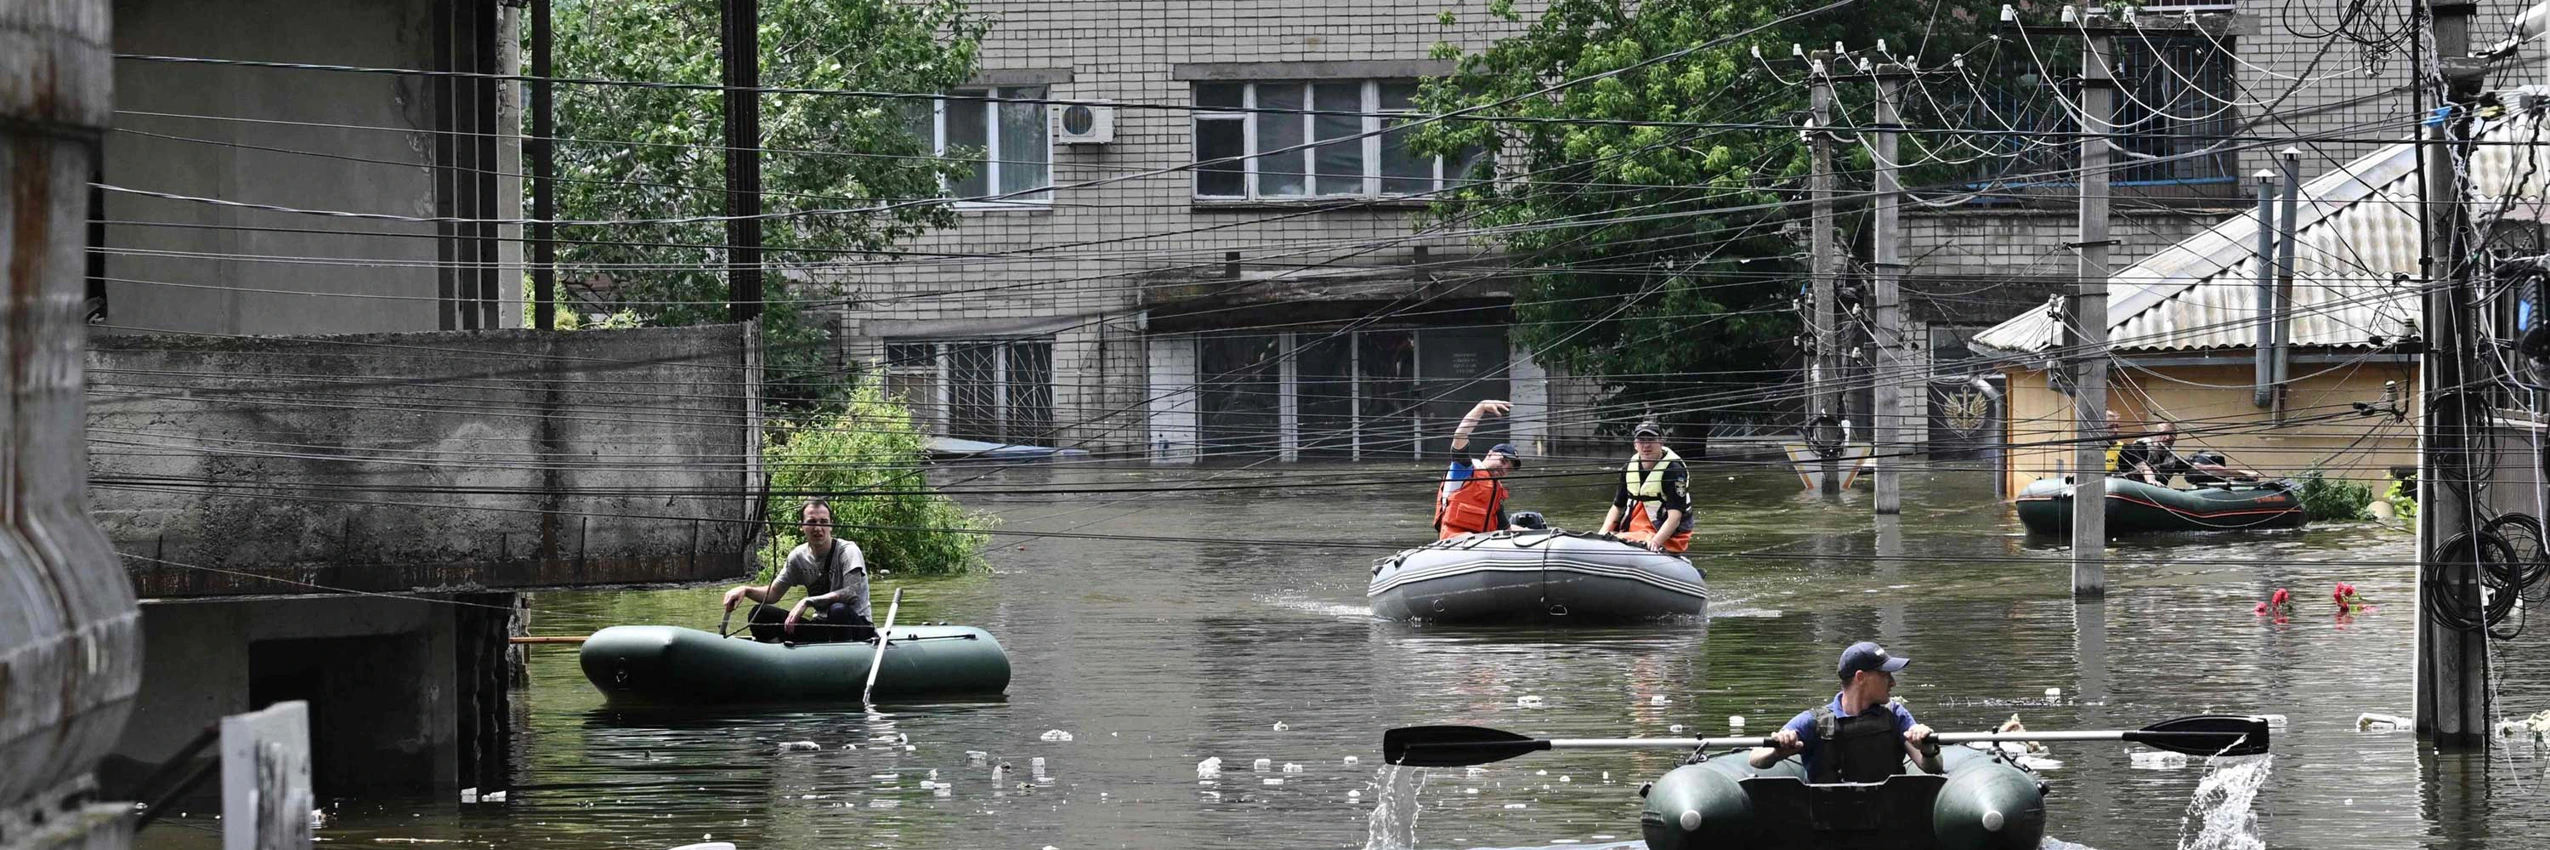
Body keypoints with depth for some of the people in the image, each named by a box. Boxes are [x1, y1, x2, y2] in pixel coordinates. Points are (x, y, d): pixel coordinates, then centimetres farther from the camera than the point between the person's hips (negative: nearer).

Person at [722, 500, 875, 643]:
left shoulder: (848, 551, -14)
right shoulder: (798, 556, 3)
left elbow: (852, 593, -28)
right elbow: (774, 594, 10)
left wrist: (807, 602, -30)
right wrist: (746, 590, -10)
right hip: (821, 627, 5)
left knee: (838, 610, -41)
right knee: (760, 614, -10)